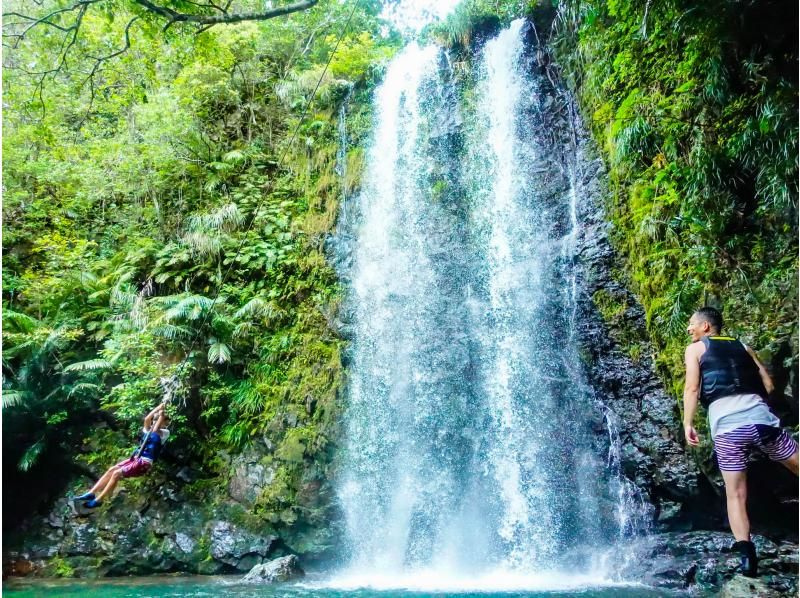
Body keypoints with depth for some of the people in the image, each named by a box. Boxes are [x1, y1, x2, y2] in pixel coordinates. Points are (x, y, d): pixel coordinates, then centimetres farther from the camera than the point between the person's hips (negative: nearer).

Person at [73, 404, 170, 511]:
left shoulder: (164, 433, -2)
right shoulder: (148, 430, 17)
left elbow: (155, 429, -18)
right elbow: (146, 419, 3)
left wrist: (162, 414, -9)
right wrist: (159, 407, 5)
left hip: (144, 463, -8)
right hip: (135, 458, 8)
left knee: (117, 473, -18)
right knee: (112, 469, -7)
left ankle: (98, 500, -15)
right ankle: (91, 493, -6)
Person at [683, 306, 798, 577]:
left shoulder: (695, 348, 13)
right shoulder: (742, 346, 23)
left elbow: (692, 388, -1)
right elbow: (769, 386, 19)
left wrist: (688, 423, 2)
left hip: (725, 425, -2)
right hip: (761, 417, 3)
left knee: (735, 495, 4)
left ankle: (747, 555, -7)